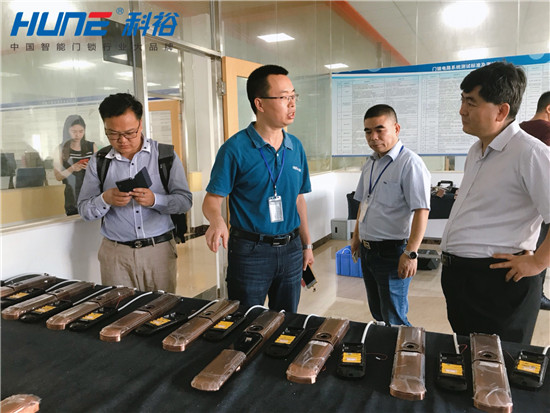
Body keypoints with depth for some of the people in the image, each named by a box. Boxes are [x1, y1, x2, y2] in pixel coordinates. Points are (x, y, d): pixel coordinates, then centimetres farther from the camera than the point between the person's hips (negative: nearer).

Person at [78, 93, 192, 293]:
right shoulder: (98, 161, 5)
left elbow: (185, 200, -2)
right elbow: (84, 210, 6)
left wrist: (154, 200, -20)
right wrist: (106, 199, -15)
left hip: (160, 249, -1)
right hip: (115, 254, 1)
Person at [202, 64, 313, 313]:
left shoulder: (296, 147, 4)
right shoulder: (236, 148, -12)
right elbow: (212, 199, -12)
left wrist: (307, 245, 13)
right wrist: (217, 221, -34)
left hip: (290, 248, 5)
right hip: (250, 251, -5)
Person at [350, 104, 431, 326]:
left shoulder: (409, 163, -16)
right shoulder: (370, 163, 11)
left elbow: (421, 210, -22)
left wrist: (411, 253, -27)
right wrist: (357, 236, 22)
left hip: (392, 252, -8)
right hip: (367, 250, 8)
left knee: (393, 320, 0)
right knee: (377, 314, 20)